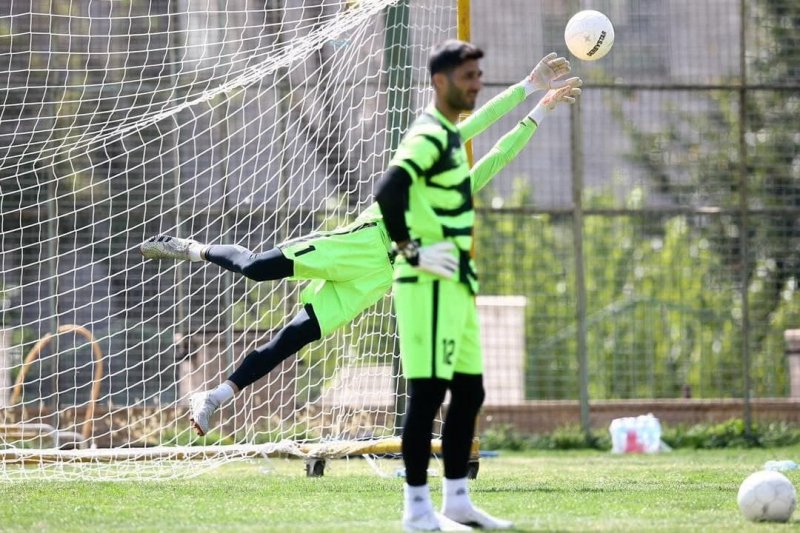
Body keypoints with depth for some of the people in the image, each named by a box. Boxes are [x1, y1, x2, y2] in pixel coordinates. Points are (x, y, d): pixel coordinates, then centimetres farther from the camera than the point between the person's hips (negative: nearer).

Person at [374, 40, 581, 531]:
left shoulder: (451, 134, 17)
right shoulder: (428, 136, -14)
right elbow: (389, 190, -27)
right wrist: (410, 249, -22)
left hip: (457, 285, 10)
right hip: (430, 284, -10)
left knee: (469, 392, 13)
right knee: (428, 392, -9)